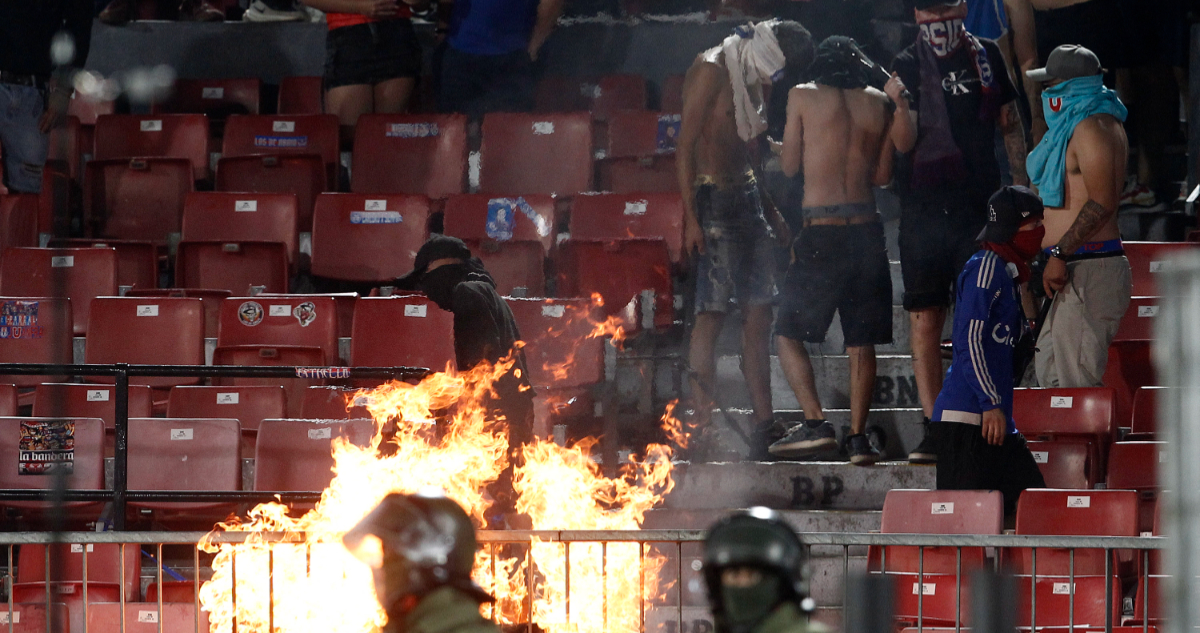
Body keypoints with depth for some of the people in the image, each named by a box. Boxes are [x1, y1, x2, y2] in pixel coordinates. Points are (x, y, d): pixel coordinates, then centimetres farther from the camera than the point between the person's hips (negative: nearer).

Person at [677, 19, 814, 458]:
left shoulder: (750, 79, 17)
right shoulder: (712, 71, -10)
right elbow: (686, 146, -15)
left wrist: (769, 211, 20)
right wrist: (691, 217, -19)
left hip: (746, 198, 9)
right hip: (712, 199, -9)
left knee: (758, 312, 6)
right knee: (712, 311, -9)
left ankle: (764, 423, 8)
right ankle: (705, 423, -8)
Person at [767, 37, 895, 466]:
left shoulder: (804, 97, 0)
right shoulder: (879, 103, 7)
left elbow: (789, 166, 5)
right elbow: (883, 175, 13)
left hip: (821, 233, -3)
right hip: (866, 231, 3)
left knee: (788, 334, 4)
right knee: (861, 341, 9)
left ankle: (816, 423, -10)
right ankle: (858, 437, 3)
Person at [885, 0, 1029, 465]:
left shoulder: (987, 57, 8)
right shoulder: (908, 66, 2)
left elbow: (1010, 124, 17)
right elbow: (904, 143, -6)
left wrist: (1020, 183, 11)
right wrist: (898, 104, -24)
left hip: (979, 205, 0)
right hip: (923, 210, 0)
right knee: (924, 321, -1)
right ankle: (933, 430, 2)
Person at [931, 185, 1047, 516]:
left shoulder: (1007, 273, 21)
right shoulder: (985, 269, -9)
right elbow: (969, 340, -17)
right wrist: (991, 404, -19)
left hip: (996, 416, 10)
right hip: (967, 416, -10)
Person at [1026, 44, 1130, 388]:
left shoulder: (1091, 127, -14)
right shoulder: (1085, 123, 20)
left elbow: (1102, 202, -23)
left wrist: (1059, 253, -24)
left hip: (1088, 267, -11)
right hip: (1079, 268, 11)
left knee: (1077, 379, -11)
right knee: (1050, 368, 15)